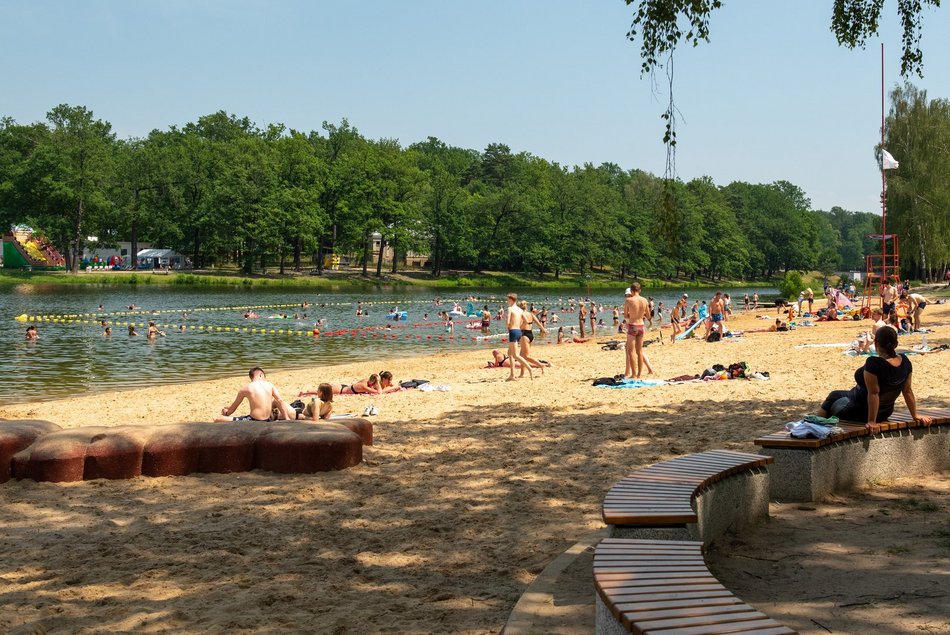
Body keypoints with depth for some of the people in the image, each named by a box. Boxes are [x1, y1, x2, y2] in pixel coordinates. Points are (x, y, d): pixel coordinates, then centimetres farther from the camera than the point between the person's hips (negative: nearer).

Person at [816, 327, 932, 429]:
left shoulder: (873, 363, -32)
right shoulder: (905, 361, -9)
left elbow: (873, 393, -31)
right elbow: (908, 391, -2)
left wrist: (871, 421, -26)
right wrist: (915, 416, 6)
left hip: (860, 413, -7)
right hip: (885, 412, 7)